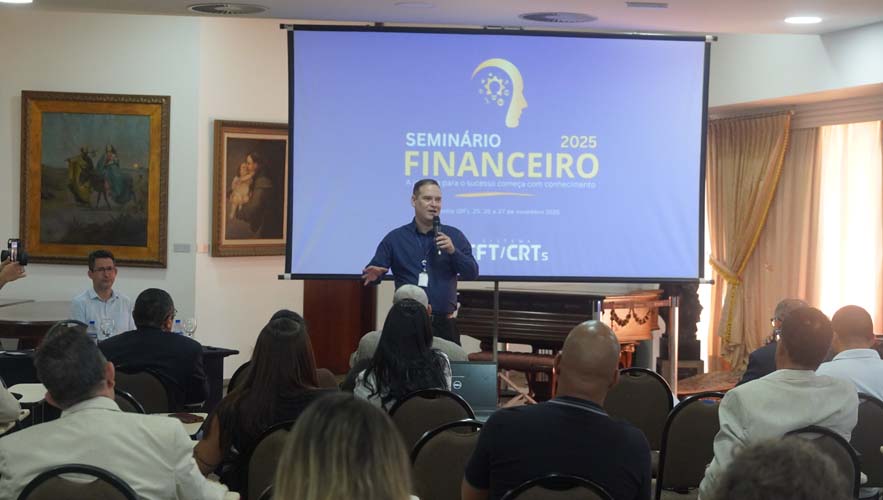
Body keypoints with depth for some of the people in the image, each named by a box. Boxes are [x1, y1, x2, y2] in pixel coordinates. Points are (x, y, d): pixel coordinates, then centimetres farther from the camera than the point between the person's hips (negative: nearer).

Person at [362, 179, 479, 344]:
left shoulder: (454, 236, 6)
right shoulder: (395, 238, 5)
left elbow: (472, 273, 2)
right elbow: (373, 270, 3)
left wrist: (453, 251, -14)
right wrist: (374, 275, -21)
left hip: (443, 322, 1)